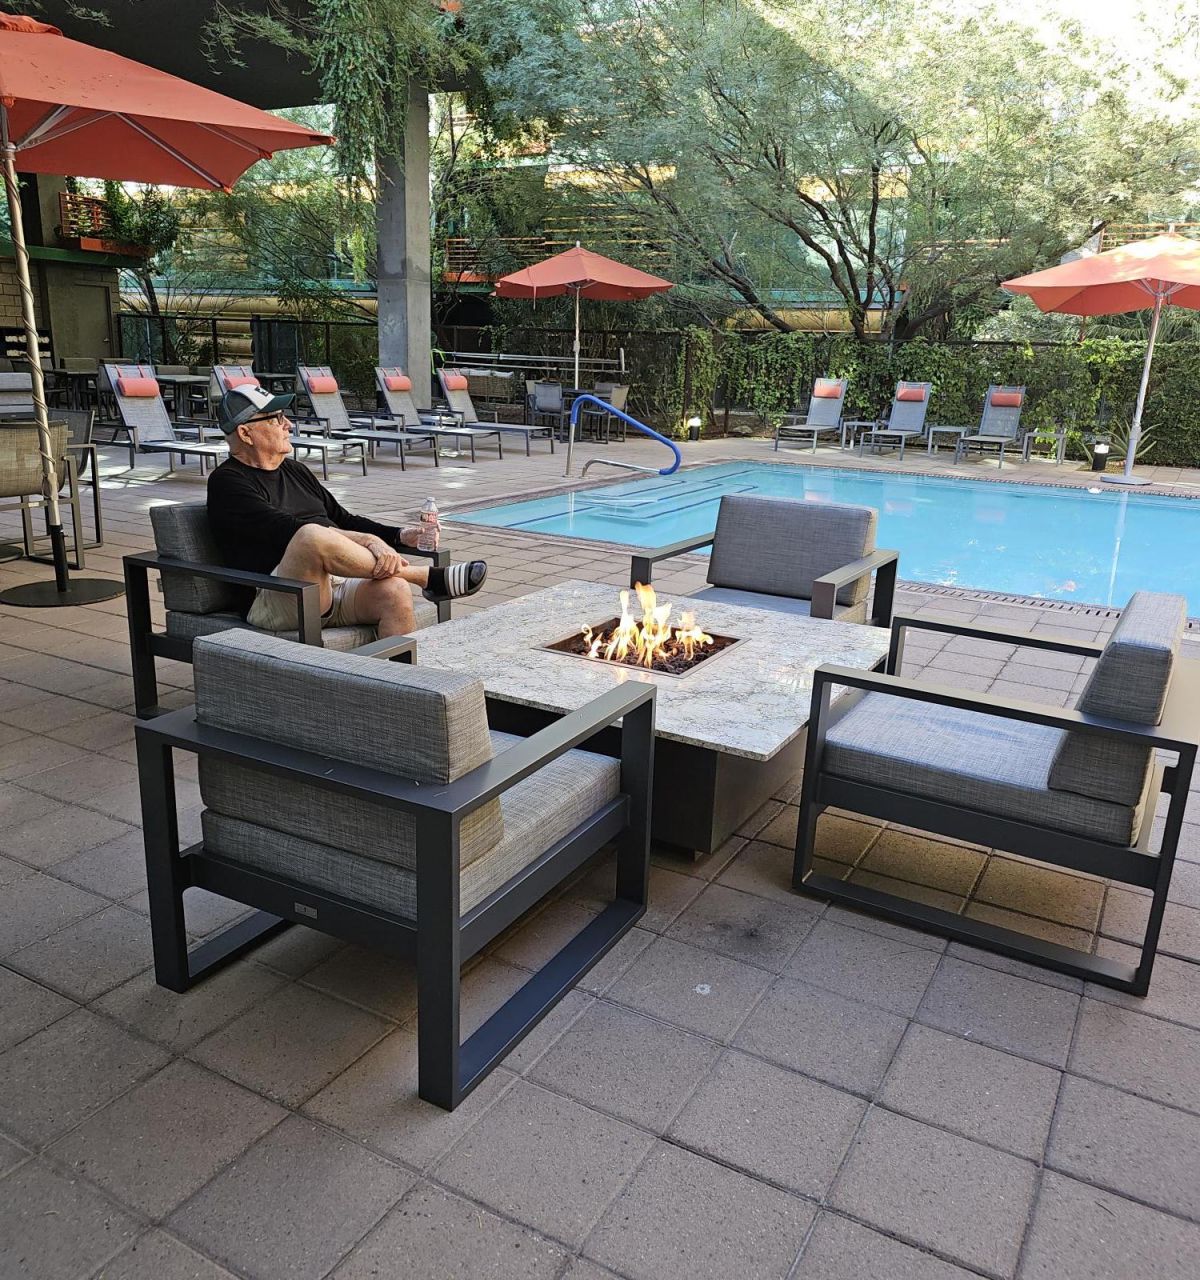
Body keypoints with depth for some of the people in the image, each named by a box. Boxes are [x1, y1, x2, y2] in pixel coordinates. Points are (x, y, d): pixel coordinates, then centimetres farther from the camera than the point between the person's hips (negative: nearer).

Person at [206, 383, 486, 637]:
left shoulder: (295, 470, 24)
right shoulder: (227, 482, 0)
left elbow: (343, 520, 29)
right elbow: (289, 530, -16)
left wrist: (399, 536, 11)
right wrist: (368, 541, -26)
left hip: (335, 584, 7)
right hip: (277, 601, -7)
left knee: (394, 591, -24)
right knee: (314, 536, -35)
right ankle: (426, 577, -22)